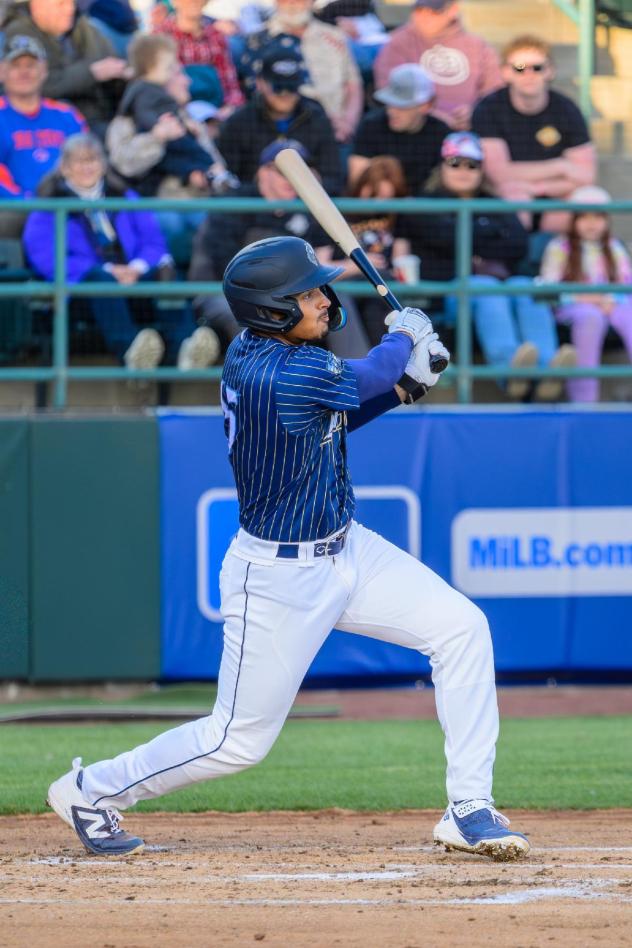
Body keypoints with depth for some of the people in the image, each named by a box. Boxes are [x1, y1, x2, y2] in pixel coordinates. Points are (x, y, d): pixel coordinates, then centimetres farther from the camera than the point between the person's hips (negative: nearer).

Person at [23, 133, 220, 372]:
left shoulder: (125, 199, 27)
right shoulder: (50, 208, 13)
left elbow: (153, 242, 16)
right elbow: (46, 258, -3)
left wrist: (138, 267, -10)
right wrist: (107, 270, -14)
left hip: (131, 278, 3)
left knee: (163, 273, -30)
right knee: (101, 278, -39)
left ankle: (183, 345, -57)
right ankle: (130, 349, -66)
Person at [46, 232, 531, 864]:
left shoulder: (252, 350, -1)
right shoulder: (283, 377, -30)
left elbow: (328, 418, 14)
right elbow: (360, 379, -12)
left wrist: (404, 386, 1)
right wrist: (404, 339, 9)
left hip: (345, 551, 9)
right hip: (280, 578, -9)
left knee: (461, 628, -2)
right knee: (240, 740, 3)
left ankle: (469, 810, 2)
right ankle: (92, 791, 24)